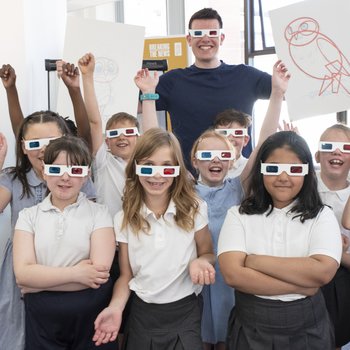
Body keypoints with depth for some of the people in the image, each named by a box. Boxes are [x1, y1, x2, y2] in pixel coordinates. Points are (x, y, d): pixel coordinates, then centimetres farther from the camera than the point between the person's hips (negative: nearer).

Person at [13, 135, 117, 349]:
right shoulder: (29, 216, 3)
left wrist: (37, 282, -12)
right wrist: (75, 273, -18)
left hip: (92, 316, -1)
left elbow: (99, 272, -15)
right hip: (41, 320, 2)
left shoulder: (99, 213, -4)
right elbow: (23, 273, -8)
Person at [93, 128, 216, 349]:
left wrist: (200, 262, -18)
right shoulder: (124, 219, -4)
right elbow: (126, 275, 2)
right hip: (142, 314, 2)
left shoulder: (194, 209, -7)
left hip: (184, 313, -1)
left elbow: (207, 254, 5)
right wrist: (116, 307, -16)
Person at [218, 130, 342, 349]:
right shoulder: (238, 215, -4)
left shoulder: (322, 216, -4)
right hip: (250, 328, 0)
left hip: (307, 329, 0)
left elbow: (323, 272, -19)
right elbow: (233, 274, -17)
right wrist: (301, 286, -18)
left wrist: (256, 261, -18)